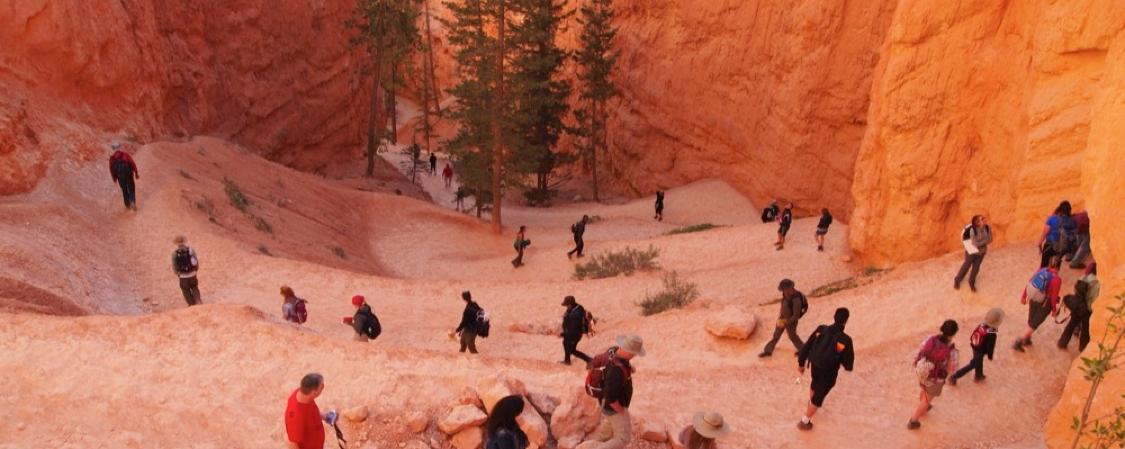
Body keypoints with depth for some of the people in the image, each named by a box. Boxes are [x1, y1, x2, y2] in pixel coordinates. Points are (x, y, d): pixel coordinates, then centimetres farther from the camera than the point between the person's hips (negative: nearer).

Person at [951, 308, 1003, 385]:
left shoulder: (981, 325, -14)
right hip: (981, 352, -7)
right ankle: (954, 377, 10)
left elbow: (974, 334, 2)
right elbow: (990, 346, -23)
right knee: (972, 365, 9)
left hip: (974, 347, 7)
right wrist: (990, 356, -5)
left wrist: (972, 343, 19)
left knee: (979, 362, 31)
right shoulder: (991, 335, -35)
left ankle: (978, 375, 56)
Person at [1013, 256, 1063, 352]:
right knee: (1034, 324, 9)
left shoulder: (1041, 271, -8)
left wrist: (1024, 296, 12)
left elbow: (1029, 284, -1)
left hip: (1033, 299, 5)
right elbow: (1054, 296, -20)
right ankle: (1019, 342, 8)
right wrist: (1054, 309, -5)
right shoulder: (1057, 279, -24)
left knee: (1031, 320, 24)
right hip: (1044, 304, -5)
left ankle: (1027, 339, 41)